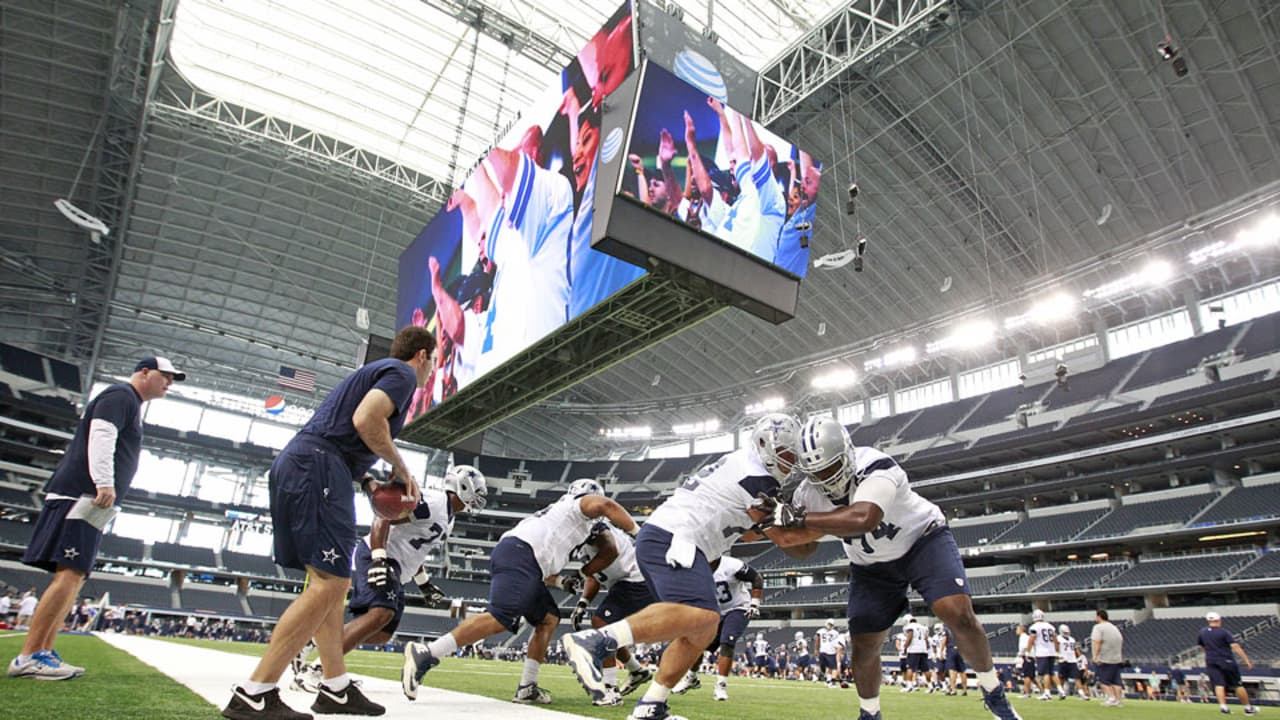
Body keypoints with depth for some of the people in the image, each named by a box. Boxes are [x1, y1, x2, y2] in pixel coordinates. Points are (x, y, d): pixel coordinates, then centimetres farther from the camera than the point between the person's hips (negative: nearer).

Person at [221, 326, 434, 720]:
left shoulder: (374, 371, 28)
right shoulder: (402, 373, 0)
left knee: (329, 582, 11)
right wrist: (400, 466, -4)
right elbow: (365, 420, -17)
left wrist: (370, 484, 20)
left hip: (294, 466, 11)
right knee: (330, 582, -12)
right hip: (317, 469, -10)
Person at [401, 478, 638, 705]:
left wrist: (562, 581, 21)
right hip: (519, 555, -10)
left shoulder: (559, 513, 38)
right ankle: (425, 654, -23)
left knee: (549, 619, 14)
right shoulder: (583, 503, 16)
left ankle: (527, 688, 11)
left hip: (515, 559, 10)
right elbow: (606, 505, -10)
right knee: (500, 619, -21)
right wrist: (638, 532, 1)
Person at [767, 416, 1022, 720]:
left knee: (958, 613, -22)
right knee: (864, 646, 1)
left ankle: (994, 695, 4)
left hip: (922, 539, -4)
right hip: (872, 566, 5)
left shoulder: (875, 467, -36)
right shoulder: (809, 494, -16)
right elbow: (805, 547, -6)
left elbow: (863, 519, -55)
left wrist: (801, 518, -49)